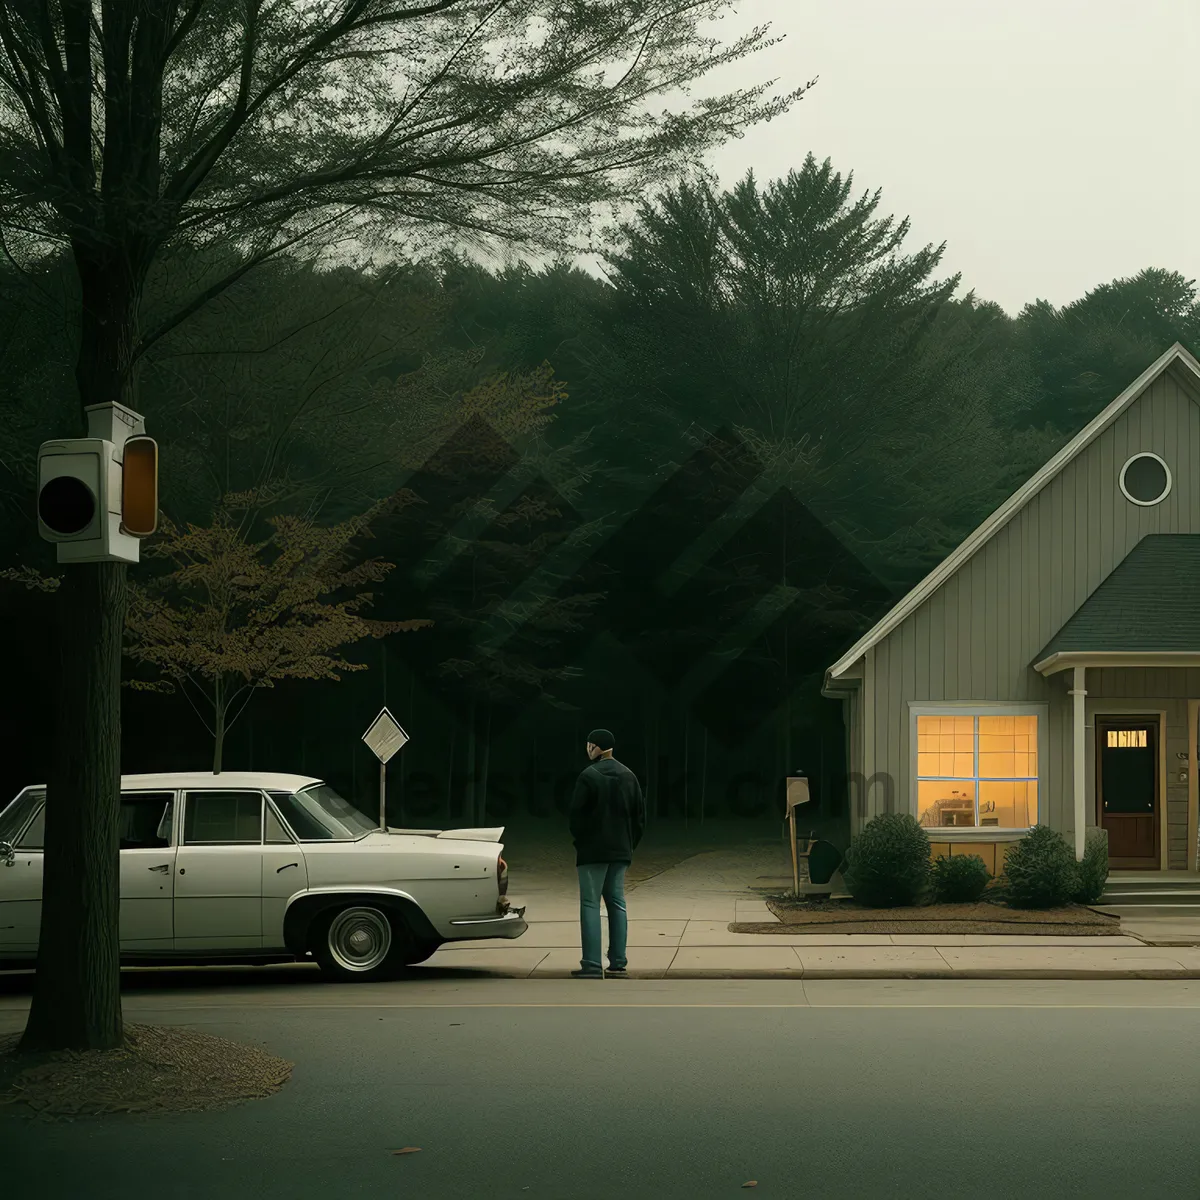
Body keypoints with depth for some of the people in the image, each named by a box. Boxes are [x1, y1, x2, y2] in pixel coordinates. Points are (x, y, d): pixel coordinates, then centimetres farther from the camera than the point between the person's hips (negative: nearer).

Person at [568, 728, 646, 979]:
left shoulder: (589, 776, -11)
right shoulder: (628, 775, 9)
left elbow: (577, 814, -12)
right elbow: (640, 814, 11)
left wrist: (579, 842, 3)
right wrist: (630, 843, 15)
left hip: (593, 851, -6)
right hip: (621, 851, 6)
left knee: (590, 904, -4)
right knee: (617, 903, 11)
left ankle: (592, 964, -9)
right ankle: (618, 963, 9)